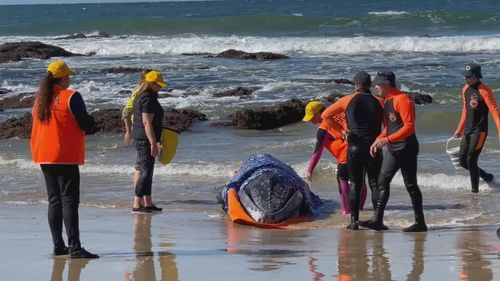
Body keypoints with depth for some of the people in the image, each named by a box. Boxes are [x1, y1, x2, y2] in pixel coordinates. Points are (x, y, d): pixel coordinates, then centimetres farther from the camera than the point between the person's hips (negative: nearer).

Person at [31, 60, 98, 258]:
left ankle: (58, 245, 14)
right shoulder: (71, 97, -11)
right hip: (65, 157, -7)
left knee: (54, 201, 13)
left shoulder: (40, 99, 10)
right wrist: (90, 121, 11)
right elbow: (87, 126, -12)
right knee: (69, 201, -9)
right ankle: (74, 247, -15)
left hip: (44, 157, 7)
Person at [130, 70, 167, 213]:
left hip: (139, 138, 11)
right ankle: (137, 204, -10)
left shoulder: (140, 96, 16)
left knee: (142, 170, 13)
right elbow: (147, 122, -22)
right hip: (145, 139, -11)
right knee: (145, 171, -9)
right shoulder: (148, 98, -16)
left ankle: (148, 203, 18)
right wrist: (153, 143, -23)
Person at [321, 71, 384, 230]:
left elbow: (326, 115, 3)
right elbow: (380, 126, 2)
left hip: (354, 147, 0)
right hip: (373, 146, 0)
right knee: (375, 184, 6)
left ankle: (354, 221, 1)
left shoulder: (348, 100, 1)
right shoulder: (377, 103, 2)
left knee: (355, 184, 7)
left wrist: (342, 129, 8)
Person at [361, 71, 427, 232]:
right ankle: (377, 220, 1)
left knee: (410, 184, -4)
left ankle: (420, 223, 3)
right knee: (382, 181, 3)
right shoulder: (387, 101, 15)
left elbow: (409, 127, -21)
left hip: (406, 148, -9)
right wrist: (378, 141, 10)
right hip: (393, 149, 9)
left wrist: (387, 139, -26)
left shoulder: (402, 100, -15)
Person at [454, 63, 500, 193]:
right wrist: (460, 129, 26)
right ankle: (486, 176, 29)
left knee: (471, 160, -12)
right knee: (463, 161, 9)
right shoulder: (465, 89, 8)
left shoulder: (484, 91, -15)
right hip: (467, 131, 8)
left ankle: (475, 189, 0)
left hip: (479, 131, -8)